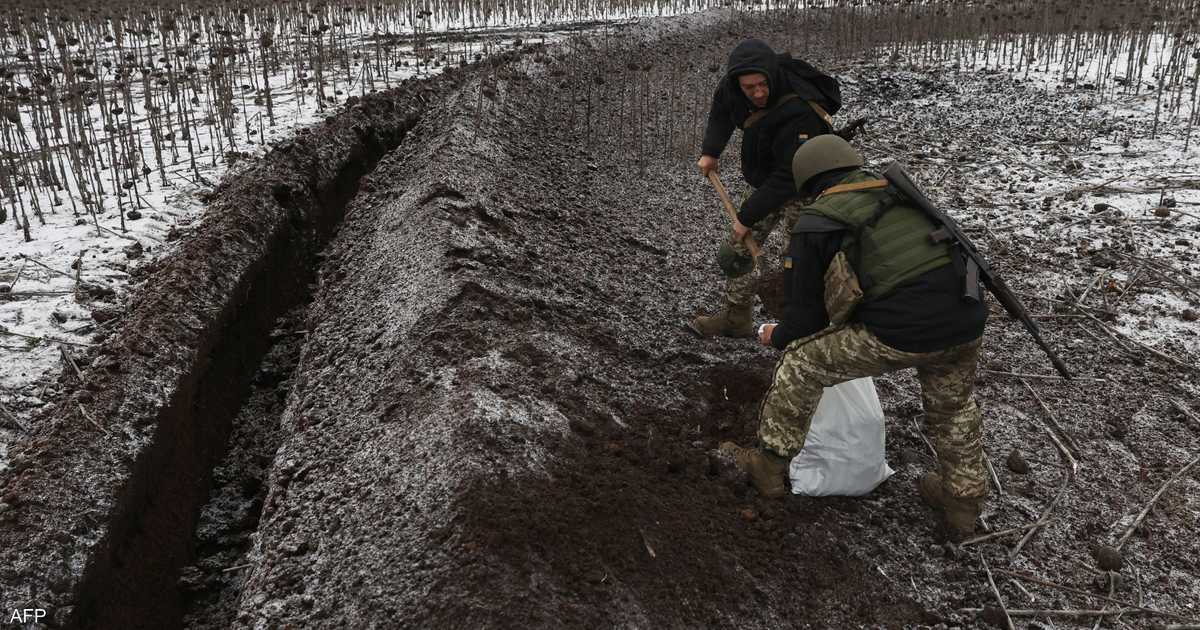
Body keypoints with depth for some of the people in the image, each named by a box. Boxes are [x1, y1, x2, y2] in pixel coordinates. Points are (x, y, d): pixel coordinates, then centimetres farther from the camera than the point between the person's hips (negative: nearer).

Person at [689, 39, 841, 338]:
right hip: (766, 182, 7)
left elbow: (788, 178, -34)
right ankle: (736, 318, 26)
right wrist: (710, 151, 0)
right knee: (736, 252, 10)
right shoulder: (734, 85, -15)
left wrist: (747, 216, -27)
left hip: (800, 190, -7)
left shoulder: (800, 113, -37)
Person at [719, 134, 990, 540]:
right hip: (965, 322, 5)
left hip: (898, 334, -5)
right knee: (954, 407, 32)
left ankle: (771, 467, 28)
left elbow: (804, 320, 9)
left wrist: (775, 337, 31)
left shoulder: (813, 225, 7)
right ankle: (962, 502, 46)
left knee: (801, 362, 15)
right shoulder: (901, 193, 20)